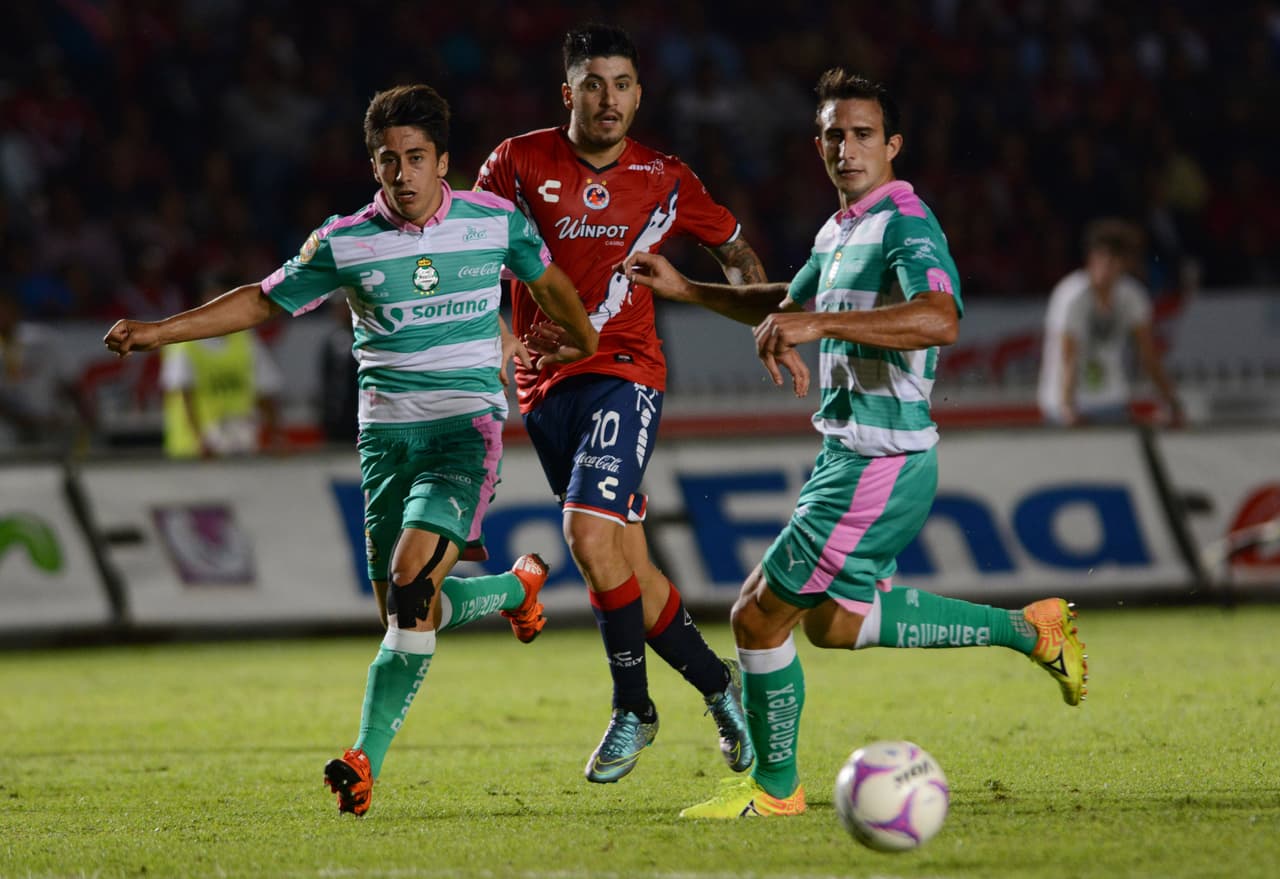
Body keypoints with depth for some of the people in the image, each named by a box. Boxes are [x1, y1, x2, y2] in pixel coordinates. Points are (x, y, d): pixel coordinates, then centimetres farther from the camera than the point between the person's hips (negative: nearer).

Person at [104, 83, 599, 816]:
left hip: (467, 425, -3)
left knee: (412, 583, -22)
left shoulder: (496, 222, 0)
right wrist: (159, 332, 0)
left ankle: (368, 760, -18)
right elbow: (264, 301, 8)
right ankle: (517, 586, 34)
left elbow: (545, 276, 19)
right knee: (405, 607, 2)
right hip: (387, 430, 3)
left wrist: (587, 343, 34)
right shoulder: (344, 244, 1)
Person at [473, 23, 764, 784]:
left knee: (589, 532, -22)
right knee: (625, 562, 4)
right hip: (546, 384, 2)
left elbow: (738, 251, 17)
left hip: (624, 373, -2)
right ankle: (717, 683, 24)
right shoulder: (521, 163, 0)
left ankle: (633, 706, -7)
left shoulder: (664, 181, 3)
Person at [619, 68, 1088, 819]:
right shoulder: (839, 233, 14)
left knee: (760, 615, -5)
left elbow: (940, 319, -37)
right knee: (835, 623, 20)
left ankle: (774, 787, 12)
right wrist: (683, 289, 31)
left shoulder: (905, 225, -17)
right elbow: (790, 303, 35)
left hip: (880, 466, -10)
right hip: (849, 456, 10)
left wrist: (818, 324, -41)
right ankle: (1031, 630, 25)